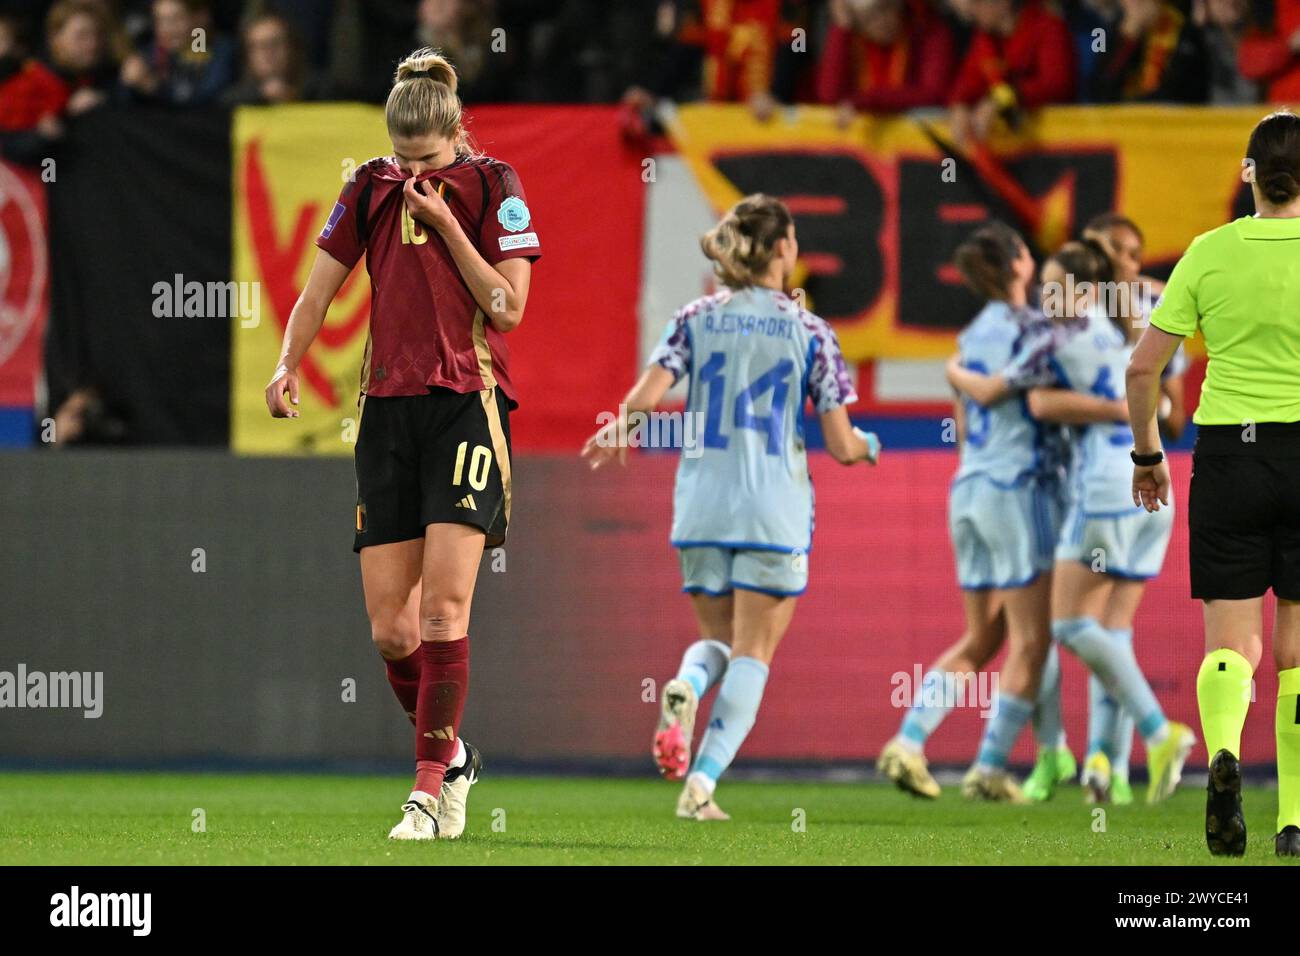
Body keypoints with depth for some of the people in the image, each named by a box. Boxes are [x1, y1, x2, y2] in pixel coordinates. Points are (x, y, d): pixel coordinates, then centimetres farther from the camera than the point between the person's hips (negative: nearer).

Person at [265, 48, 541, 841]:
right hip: (388, 409, 4)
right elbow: (321, 289, 12)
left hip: (467, 405, -4)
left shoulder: (492, 186, -1)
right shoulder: (373, 190, 10)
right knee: (390, 629, 0)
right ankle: (453, 756, 23)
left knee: (443, 610, -14)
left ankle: (430, 790, -9)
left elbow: (510, 305, -6)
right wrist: (288, 365, -4)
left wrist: (446, 225, -12)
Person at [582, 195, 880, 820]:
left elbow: (644, 396, -9)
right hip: (775, 511, -3)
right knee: (753, 652, 4)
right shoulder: (809, 332, -2)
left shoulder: (696, 319, 4)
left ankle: (686, 687, -19)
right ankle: (703, 782, -11)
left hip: (701, 505, 3)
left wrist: (615, 434, 13)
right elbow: (840, 444, -2)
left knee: (717, 637, 17)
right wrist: (867, 446, 22)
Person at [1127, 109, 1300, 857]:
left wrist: (1148, 454, 13)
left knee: (1231, 640, 4)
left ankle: (1223, 749, -27)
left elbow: (1144, 368, 0)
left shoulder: (1210, 254, -1)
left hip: (1228, 455, 0)